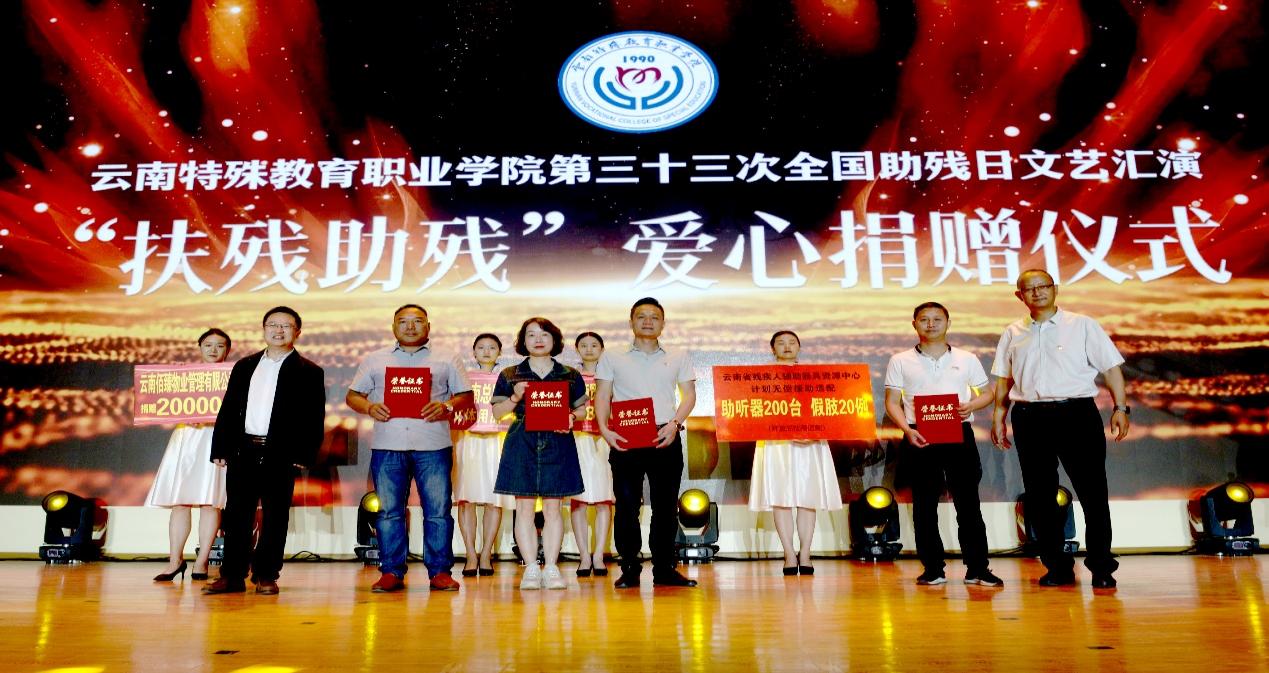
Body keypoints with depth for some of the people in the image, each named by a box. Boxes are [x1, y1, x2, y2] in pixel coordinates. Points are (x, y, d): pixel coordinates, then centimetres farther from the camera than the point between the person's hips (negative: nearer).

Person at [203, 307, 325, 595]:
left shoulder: (309, 372, 2)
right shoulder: (244, 366, 14)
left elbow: (315, 418, -3)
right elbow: (228, 409, 13)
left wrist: (304, 455, -11)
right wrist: (220, 449, 5)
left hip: (281, 454, -3)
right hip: (243, 452, 4)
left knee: (275, 517, 3)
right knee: (237, 516, 7)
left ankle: (266, 576, 13)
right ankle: (232, 575, 16)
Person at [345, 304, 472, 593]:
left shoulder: (444, 361, 12)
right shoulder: (374, 360, 16)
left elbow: (466, 395, 10)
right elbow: (352, 395, 14)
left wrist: (446, 406, -10)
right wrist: (369, 407, -7)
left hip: (433, 445, -1)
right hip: (387, 445, 1)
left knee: (438, 510, -1)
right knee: (389, 510, 3)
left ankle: (440, 571, 7)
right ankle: (391, 572, 12)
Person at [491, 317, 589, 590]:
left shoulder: (570, 376, 10)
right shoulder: (510, 376, 9)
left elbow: (582, 409, 13)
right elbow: (497, 412, 8)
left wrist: (571, 418, -8)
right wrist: (514, 398, -10)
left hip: (557, 445, 0)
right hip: (521, 445, 0)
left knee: (552, 507, 0)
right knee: (524, 507, -1)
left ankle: (551, 568, 6)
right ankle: (530, 569, 5)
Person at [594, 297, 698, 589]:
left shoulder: (679, 357, 15)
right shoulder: (612, 358, 12)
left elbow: (689, 394, 9)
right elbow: (602, 395, 6)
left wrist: (675, 423, -8)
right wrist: (604, 428, -10)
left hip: (665, 437, 1)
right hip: (625, 438, -1)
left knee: (666, 504, 3)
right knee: (626, 503, -1)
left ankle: (665, 568, 11)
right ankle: (630, 568, 8)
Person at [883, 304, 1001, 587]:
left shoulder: (966, 359, 11)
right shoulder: (900, 361, 8)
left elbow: (987, 393, 14)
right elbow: (892, 402, 5)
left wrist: (972, 405, -9)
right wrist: (907, 430, -11)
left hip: (959, 435, 1)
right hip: (919, 437, 0)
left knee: (968, 502, 0)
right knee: (924, 504, 3)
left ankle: (977, 568, 8)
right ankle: (933, 569, 11)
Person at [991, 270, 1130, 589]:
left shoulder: (1082, 325, 5)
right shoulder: (1013, 334, 12)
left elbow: (1110, 368, 3)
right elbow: (1004, 380, 15)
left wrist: (1120, 408, -5)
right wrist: (998, 418, 10)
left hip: (1077, 413, -2)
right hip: (1029, 419, 3)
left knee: (1092, 490, -2)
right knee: (1039, 495, 5)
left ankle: (1101, 566, 10)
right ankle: (1056, 566, 15)